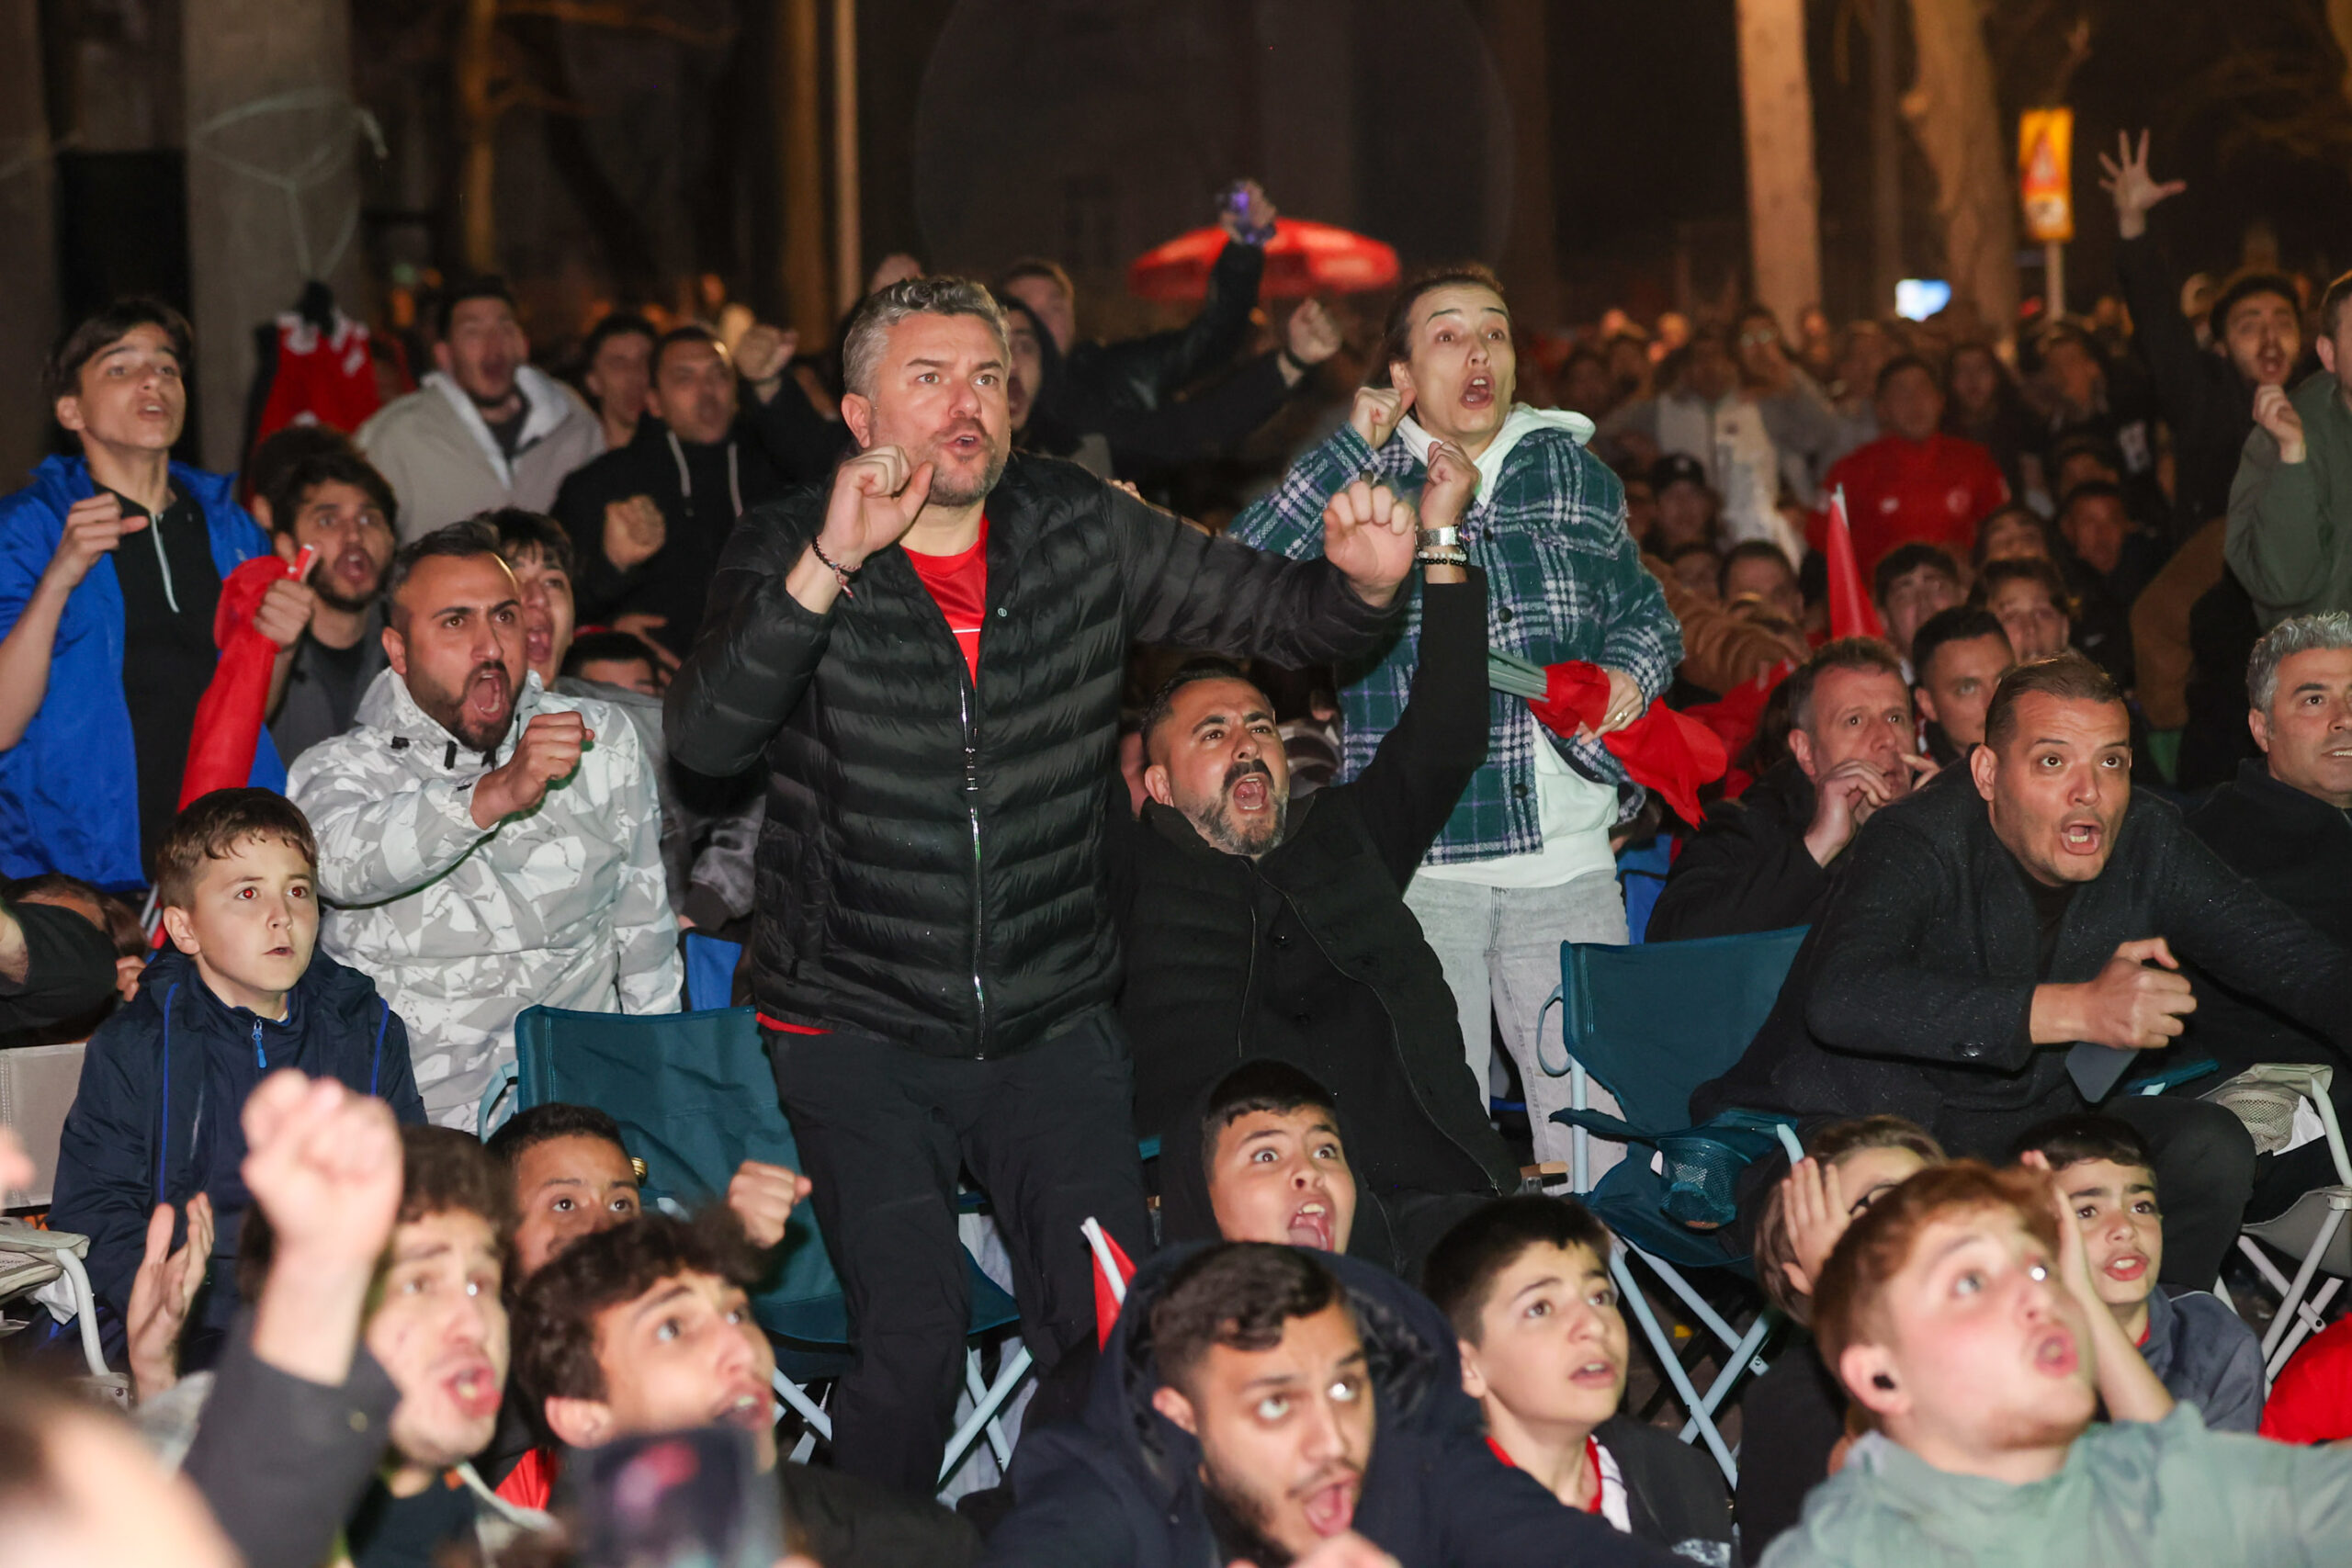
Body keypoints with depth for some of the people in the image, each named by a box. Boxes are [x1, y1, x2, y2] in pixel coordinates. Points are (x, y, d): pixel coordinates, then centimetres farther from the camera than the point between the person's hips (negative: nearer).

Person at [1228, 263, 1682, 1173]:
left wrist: (1632, 672, 0)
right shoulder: (1359, 483, 3)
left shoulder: (1571, 472, 11)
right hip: (1417, 864, -2)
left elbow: (1646, 611, 22)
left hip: (1569, 858, 2)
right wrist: (1352, 450, -13)